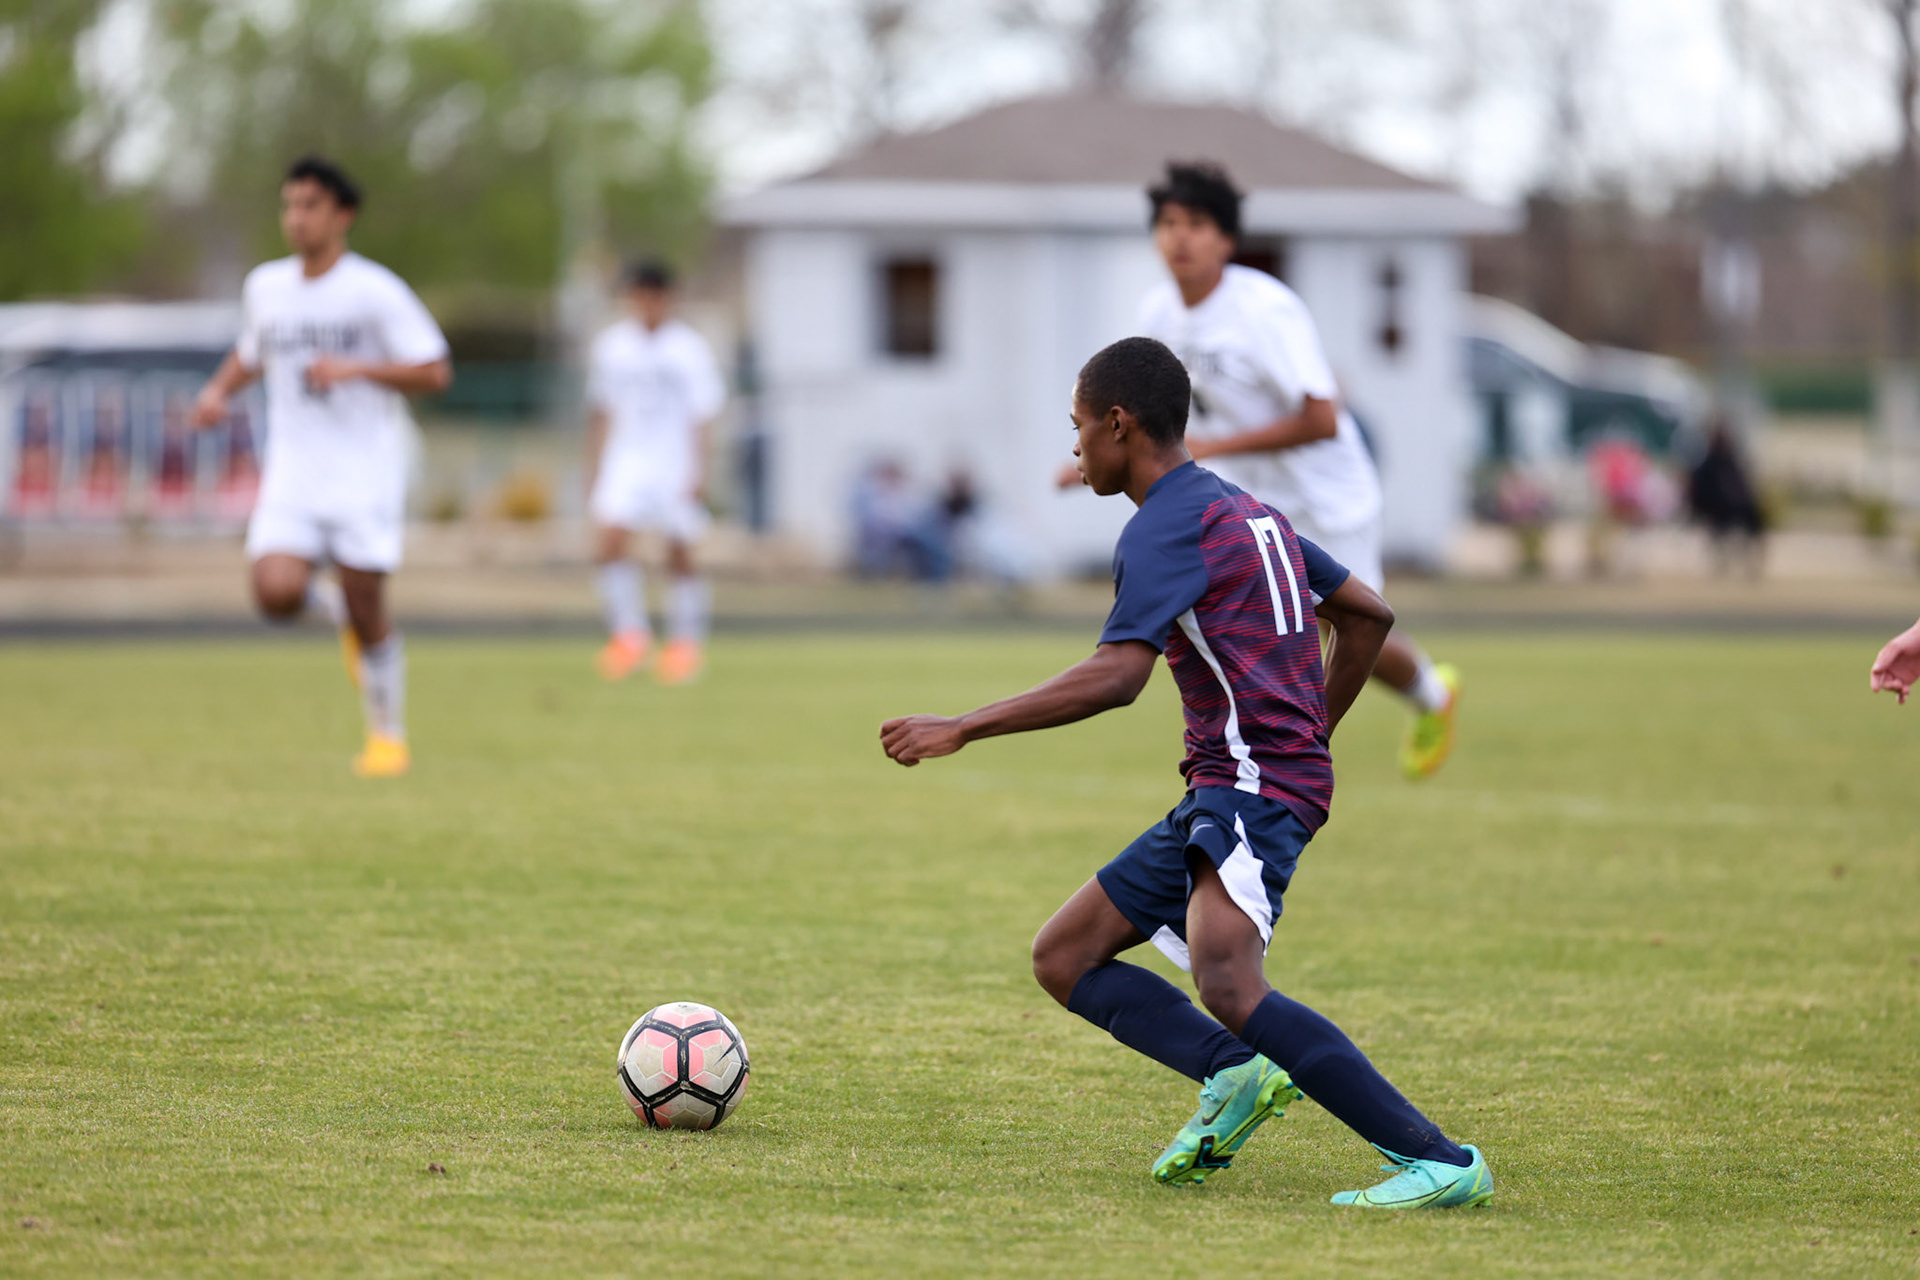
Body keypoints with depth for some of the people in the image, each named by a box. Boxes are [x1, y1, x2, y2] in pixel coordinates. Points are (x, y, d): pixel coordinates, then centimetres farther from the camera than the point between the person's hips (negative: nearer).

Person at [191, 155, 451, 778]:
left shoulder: (375, 291, -8)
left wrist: (354, 370, -20)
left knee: (367, 611, -3)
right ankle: (334, 604, 17)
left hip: (365, 475, -4)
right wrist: (219, 389, 7)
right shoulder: (265, 286, 8)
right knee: (276, 593, -18)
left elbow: (435, 372, -8)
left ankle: (388, 734, 18)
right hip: (292, 475, 4)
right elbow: (250, 352, 27)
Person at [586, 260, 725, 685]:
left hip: (676, 464, -2)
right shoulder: (611, 347, 7)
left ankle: (684, 643, 14)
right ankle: (629, 632, -7)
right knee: (610, 542, -17)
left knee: (680, 556, 1)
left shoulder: (689, 349, -3)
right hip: (626, 461, 2)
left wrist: (698, 476, -9)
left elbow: (701, 418, -3)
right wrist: (593, 471, 14)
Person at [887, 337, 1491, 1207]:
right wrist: (1313, 734, 30)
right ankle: (1236, 1076, -10)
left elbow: (1115, 677, -21)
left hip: (1252, 786, -11)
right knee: (1063, 957, 9)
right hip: (1219, 797, 11)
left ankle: (1441, 1161, -29)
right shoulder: (1244, 511, 20)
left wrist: (963, 729, -17)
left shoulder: (1165, 527, -9)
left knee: (1227, 986, -29)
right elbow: (1367, 614, 25)